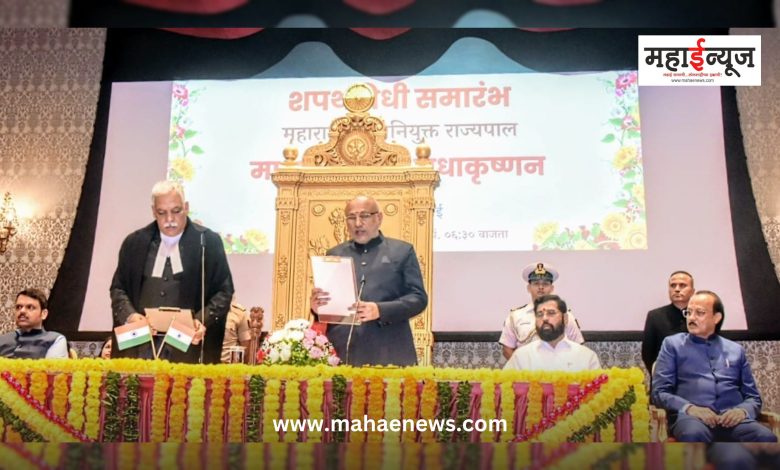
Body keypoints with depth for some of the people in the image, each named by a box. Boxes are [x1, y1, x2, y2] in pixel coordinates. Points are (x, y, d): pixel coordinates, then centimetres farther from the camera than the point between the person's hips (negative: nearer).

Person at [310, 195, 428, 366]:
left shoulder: (402, 251, 9)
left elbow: (418, 298, 1)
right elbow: (323, 299, 17)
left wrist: (380, 310, -15)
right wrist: (317, 306, -8)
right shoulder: (334, 254, 17)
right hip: (341, 353, 2)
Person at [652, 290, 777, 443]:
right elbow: (660, 392, 7)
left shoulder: (736, 350, 24)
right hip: (691, 417, -3)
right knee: (693, 434, -40)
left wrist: (743, 410, -3)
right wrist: (689, 408, -13)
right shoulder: (673, 344, 15)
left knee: (766, 438, -32)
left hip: (731, 419, 3)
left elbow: (753, 397, 22)